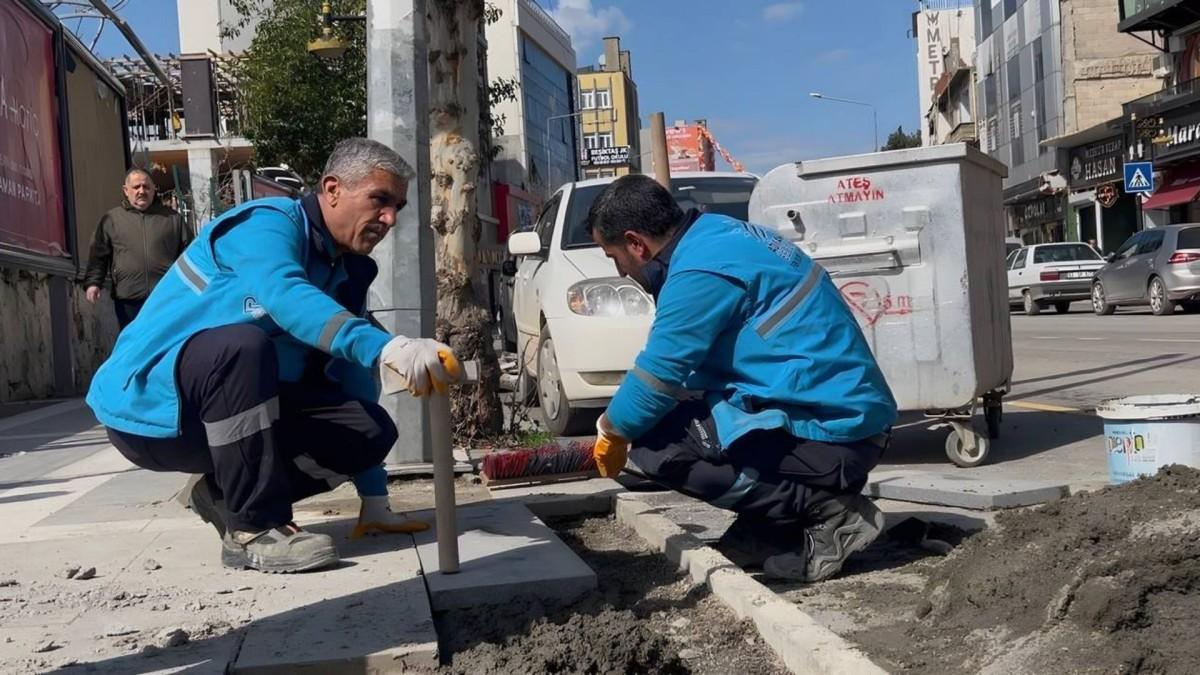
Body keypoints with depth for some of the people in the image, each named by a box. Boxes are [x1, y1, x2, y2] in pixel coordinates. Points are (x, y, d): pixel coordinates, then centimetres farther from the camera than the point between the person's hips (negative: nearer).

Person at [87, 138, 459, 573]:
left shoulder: (348, 274, 9)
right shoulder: (269, 224, -15)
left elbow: (353, 375, 9)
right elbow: (285, 297, -39)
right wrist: (385, 348, -54)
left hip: (232, 410, 7)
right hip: (148, 405, -7)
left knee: (372, 430, -10)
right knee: (242, 344, -37)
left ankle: (226, 494, 4)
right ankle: (253, 528, -26)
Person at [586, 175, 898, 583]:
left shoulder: (701, 270, -17)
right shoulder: (717, 234, 13)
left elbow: (657, 377, -13)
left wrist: (610, 432, 6)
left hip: (833, 433, -10)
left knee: (653, 445, -13)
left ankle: (826, 511, -9)